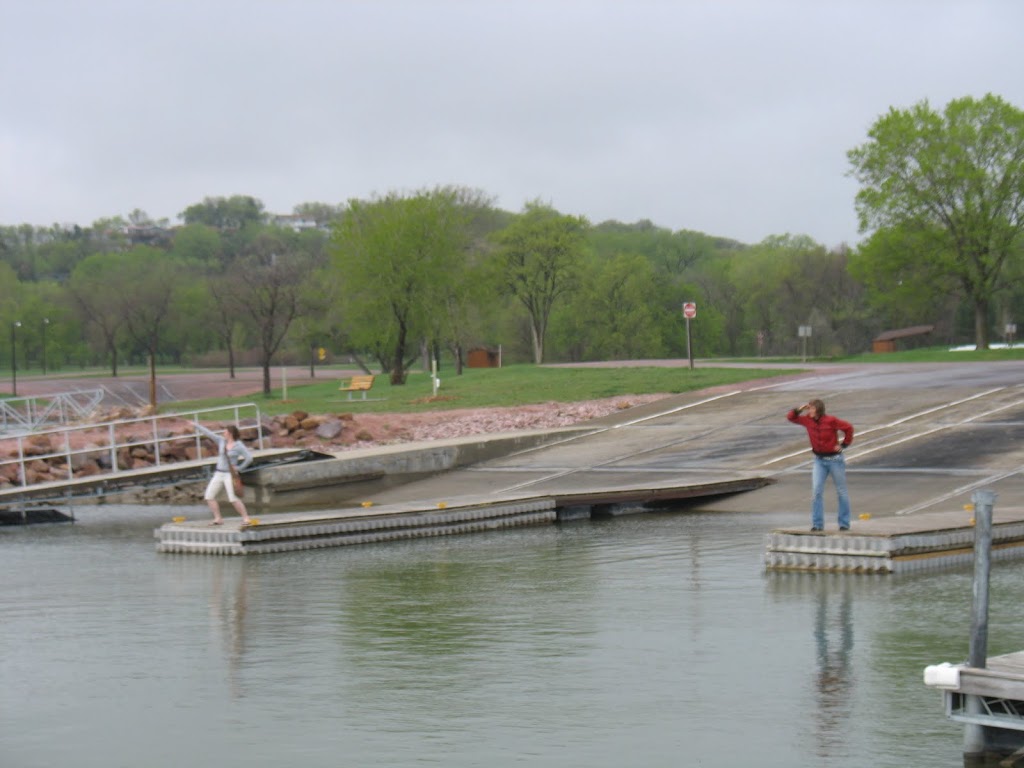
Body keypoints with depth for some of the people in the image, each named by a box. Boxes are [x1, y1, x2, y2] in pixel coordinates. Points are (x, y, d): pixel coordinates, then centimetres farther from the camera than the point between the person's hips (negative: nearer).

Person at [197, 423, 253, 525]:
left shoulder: (239, 446, -12)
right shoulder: (221, 440, 3)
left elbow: (249, 458, -16)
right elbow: (208, 433, 6)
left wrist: (239, 467, -13)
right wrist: (195, 425, 7)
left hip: (230, 474, -6)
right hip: (219, 474, 6)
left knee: (233, 498, -19)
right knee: (209, 496, -1)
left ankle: (246, 518, -9)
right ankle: (218, 519, 6)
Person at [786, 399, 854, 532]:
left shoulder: (831, 421, -15)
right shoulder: (808, 420, -1)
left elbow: (848, 428, -8)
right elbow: (790, 417, 8)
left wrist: (844, 445, -8)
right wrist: (798, 409, -9)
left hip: (835, 459, -4)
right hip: (819, 460, 4)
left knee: (841, 491, 7)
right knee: (816, 490, -8)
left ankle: (844, 523, 15)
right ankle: (817, 524, -5)